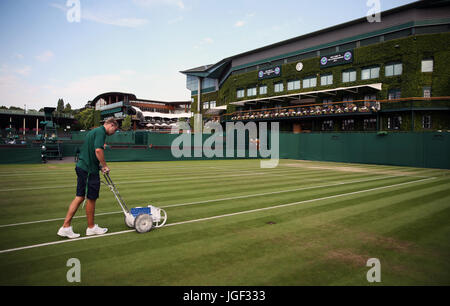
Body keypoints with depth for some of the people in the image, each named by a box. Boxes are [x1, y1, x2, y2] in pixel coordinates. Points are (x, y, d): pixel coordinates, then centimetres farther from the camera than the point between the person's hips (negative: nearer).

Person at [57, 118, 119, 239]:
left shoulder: (93, 131, 19)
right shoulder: (101, 131, -11)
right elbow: (98, 150, -25)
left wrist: (100, 165, 18)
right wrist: (105, 166, -14)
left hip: (81, 167, 9)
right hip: (90, 170, -9)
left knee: (79, 197, 10)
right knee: (91, 198, 4)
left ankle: (65, 226, 9)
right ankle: (91, 227, 19)